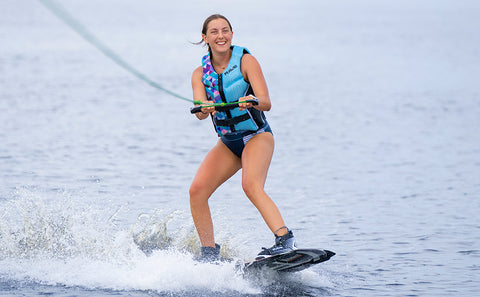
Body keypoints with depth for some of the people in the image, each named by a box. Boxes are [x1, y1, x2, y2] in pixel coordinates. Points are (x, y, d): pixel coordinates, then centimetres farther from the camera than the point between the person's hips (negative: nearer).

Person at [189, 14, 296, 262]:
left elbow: (266, 102, -20)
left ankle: (286, 241, -42)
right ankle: (209, 254, -1)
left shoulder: (246, 61, -11)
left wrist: (252, 102, -43)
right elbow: (200, 113, -14)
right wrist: (205, 109, -38)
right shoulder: (200, 73, 1)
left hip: (257, 136, -5)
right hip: (227, 143, 5)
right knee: (197, 190, -11)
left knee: (251, 184, -31)